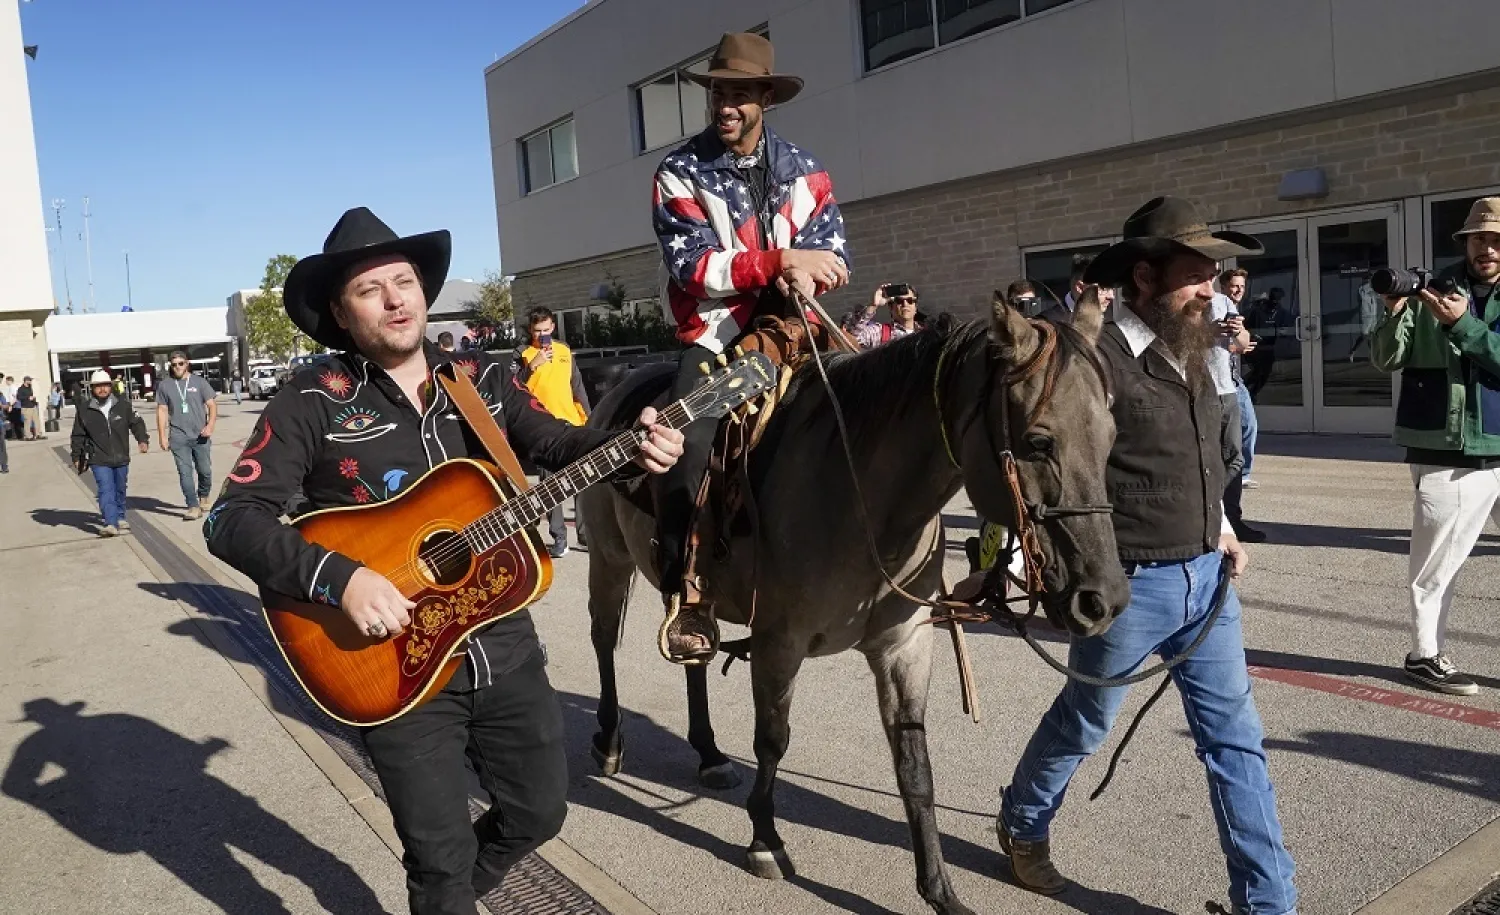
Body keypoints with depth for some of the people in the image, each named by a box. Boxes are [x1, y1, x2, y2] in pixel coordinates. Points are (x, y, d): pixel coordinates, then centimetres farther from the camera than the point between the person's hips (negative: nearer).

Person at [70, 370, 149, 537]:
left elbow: (136, 422, 5)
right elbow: (78, 435, 6)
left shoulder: (123, 404, -1)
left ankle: (120, 517, 36)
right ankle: (111, 523, -22)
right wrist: (77, 457, 8)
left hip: (121, 457, 3)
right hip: (99, 460, -3)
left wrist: (143, 439, -11)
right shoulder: (84, 410, -2)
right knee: (106, 490, -15)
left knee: (120, 489, 17)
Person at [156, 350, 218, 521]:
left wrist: (210, 425, -14)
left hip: (200, 436, 0)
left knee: (205, 470, 6)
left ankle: (203, 497, 32)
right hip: (178, 437, 0)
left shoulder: (199, 382, 4)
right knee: (185, 472, -5)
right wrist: (162, 436, 3)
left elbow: (212, 405, 2)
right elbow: (162, 411, 9)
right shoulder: (165, 386, 7)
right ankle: (193, 507, -5)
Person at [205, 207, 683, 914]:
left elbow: (556, 443, 10)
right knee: (443, 856, 5)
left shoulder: (484, 378, 4)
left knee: (539, 812, 19)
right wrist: (340, 579, -27)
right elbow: (231, 520, -14)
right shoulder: (311, 403, -10)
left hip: (506, 650, 5)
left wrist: (630, 448, -10)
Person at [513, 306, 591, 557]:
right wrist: (533, 365, -24)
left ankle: (586, 531, 18)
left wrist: (587, 417, 11)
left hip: (573, 425, 3)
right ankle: (559, 537, 6)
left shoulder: (564, 350, 9)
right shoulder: (523, 354, -2)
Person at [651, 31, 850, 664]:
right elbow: (692, 267, -12)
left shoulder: (803, 170, 11)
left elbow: (835, 253, 7)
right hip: (717, 328, -4)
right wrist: (781, 261, -22)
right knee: (688, 438, -29)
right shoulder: (680, 173, 0)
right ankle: (684, 596, -22)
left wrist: (808, 275, -17)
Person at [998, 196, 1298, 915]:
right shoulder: (1098, 356, -18)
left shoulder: (1191, 354, 8)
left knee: (1237, 741, 9)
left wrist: (1219, 528, 18)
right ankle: (1021, 825, 41)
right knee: (1083, 724, 14)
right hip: (1128, 585, -7)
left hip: (1204, 578, 7)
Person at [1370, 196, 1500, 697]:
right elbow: (1386, 359, -4)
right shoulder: (1432, 291, 1)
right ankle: (1425, 654, 18)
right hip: (1448, 454, -3)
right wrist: (1394, 314, -22)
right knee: (1436, 564, 3)